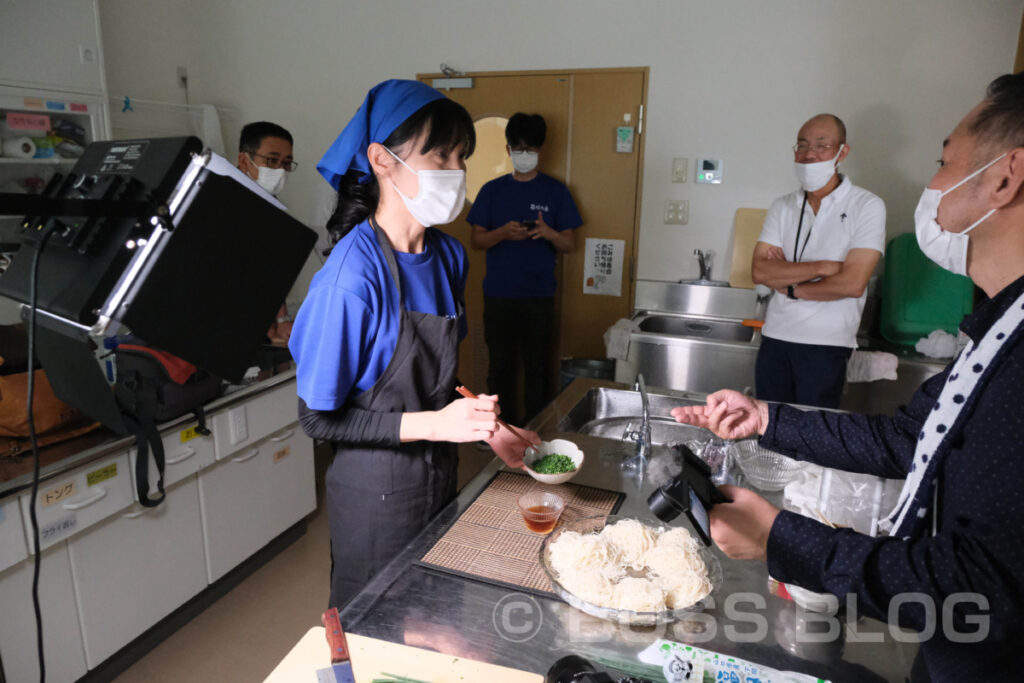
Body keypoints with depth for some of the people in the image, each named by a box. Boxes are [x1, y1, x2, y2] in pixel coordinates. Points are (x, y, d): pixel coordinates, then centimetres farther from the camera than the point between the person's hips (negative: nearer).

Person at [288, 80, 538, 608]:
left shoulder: (447, 255, -3)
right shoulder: (352, 276, -26)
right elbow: (319, 418, -20)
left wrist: (484, 425, -4)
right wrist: (435, 425, -26)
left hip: (439, 475, 7)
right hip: (376, 492, -6)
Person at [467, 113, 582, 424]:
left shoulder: (556, 191, 2)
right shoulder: (492, 190, 5)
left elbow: (569, 244, 2)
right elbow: (476, 239, 3)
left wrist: (549, 233, -20)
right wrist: (503, 232, -17)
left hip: (539, 296, -1)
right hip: (498, 294, 1)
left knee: (537, 365, 5)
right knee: (500, 364, 8)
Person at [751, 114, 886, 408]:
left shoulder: (866, 206, -3)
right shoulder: (783, 207, 8)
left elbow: (853, 283, -13)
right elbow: (760, 271, -5)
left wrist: (790, 286, -6)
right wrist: (823, 267, -13)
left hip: (826, 345, -3)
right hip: (775, 339, 4)